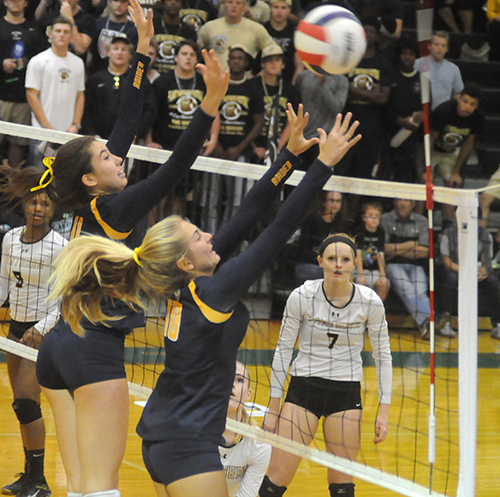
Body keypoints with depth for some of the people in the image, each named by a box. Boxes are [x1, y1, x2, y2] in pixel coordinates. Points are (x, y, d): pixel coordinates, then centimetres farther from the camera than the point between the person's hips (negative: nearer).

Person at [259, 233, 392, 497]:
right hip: (303, 388, -1)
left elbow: (383, 356, 2)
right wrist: (273, 408, -2)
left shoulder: (370, 302, -8)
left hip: (347, 395, 1)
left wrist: (383, 411, -2)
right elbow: (283, 350, -2)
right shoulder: (301, 297, -11)